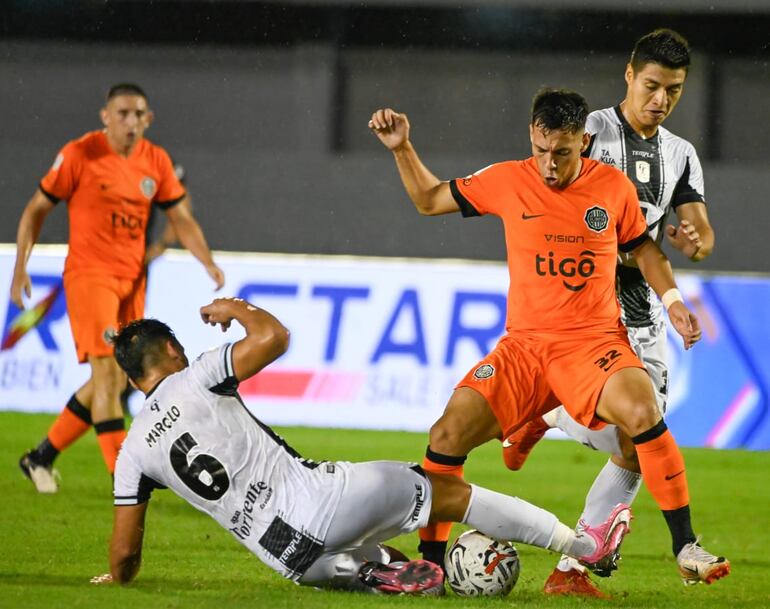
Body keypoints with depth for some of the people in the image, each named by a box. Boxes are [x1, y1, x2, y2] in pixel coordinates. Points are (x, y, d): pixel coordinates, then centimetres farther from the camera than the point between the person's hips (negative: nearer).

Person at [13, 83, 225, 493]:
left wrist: (208, 262, -6)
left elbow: (181, 219, 10)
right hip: (89, 273, -6)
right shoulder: (79, 155, -9)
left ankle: (41, 458, 22)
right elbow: (36, 209, -2)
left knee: (116, 381, 8)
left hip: (132, 279, 6)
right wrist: (20, 267, -9)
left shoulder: (156, 162, 6)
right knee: (107, 369, -16)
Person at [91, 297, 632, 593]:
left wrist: (115, 579, 32)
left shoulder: (134, 453, 9)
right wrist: (239, 309, 15)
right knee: (449, 491, 11)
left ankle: (369, 572, 0)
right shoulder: (193, 380, -1)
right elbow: (274, 336, -5)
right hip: (317, 497, -3)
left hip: (289, 557, 3)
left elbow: (125, 553, 9)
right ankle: (584, 545, 16)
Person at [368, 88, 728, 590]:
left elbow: (642, 247, 16)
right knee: (447, 437, -14)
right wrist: (402, 149, 1)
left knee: (643, 412, -31)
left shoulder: (615, 187, 0)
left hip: (595, 341, -2)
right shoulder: (508, 182, 1)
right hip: (524, 345, 2)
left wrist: (672, 300, 2)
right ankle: (430, 563, 4)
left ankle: (686, 548, -20)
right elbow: (429, 200, 14)